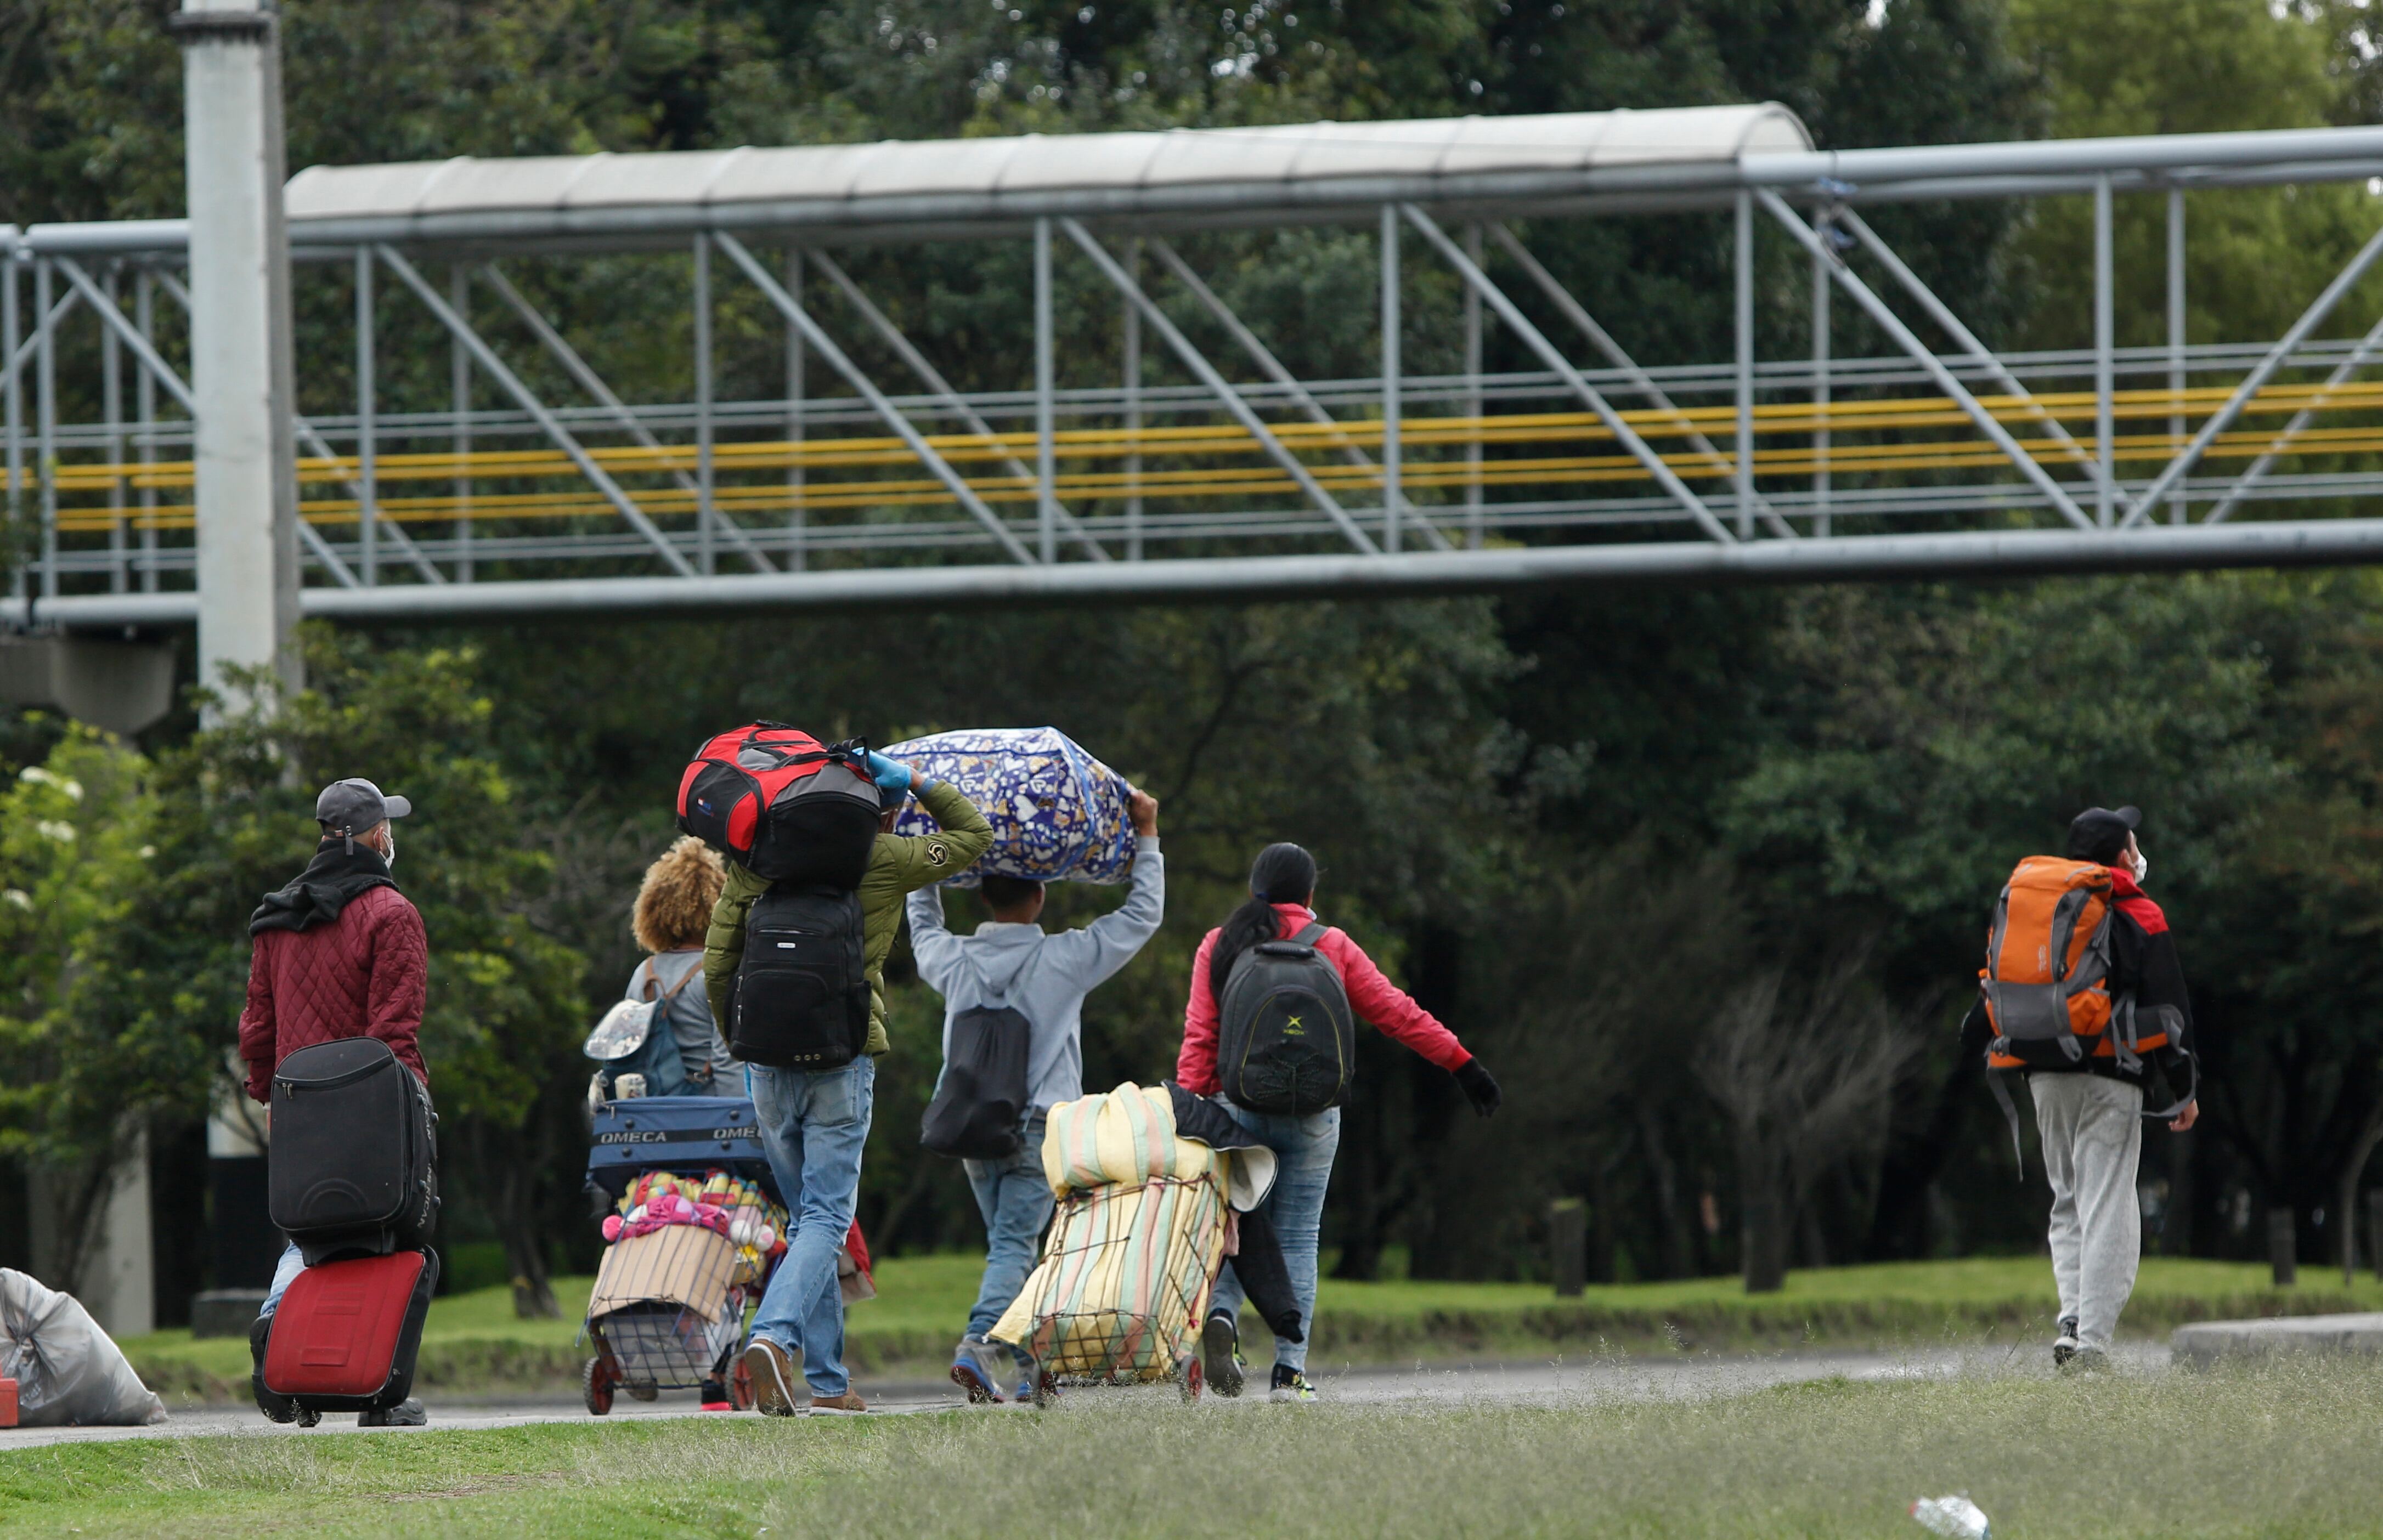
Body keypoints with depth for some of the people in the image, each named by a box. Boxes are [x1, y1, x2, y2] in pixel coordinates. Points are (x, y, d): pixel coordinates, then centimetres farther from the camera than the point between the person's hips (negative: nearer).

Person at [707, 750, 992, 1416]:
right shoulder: (883, 861, -1)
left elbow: (717, 965, 6)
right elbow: (974, 834, 12)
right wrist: (913, 781, 13)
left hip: (768, 1064, 4)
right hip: (843, 1062, -4)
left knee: (810, 1216, 14)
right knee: (826, 1217, -5)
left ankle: (827, 1379, 12)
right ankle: (774, 1338, -28)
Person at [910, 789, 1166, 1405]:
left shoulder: (954, 961, 1)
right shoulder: (1062, 960, -7)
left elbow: (922, 925, 27)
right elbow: (1143, 914, 3)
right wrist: (1147, 837, 10)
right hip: (1038, 1130, -4)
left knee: (1010, 1243, 15)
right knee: (1014, 1244, -7)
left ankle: (1031, 1362, 15)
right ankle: (978, 1342, -26)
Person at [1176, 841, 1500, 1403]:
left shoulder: (1219, 947, 3)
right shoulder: (1331, 947, 1)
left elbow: (1199, 1039, -2)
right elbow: (1397, 1012, 4)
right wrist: (1461, 1062, 11)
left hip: (1238, 1105, 1)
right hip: (1311, 1116, -1)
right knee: (1298, 1235, 5)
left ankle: (1221, 1315, -17)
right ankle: (1289, 1372, 1)